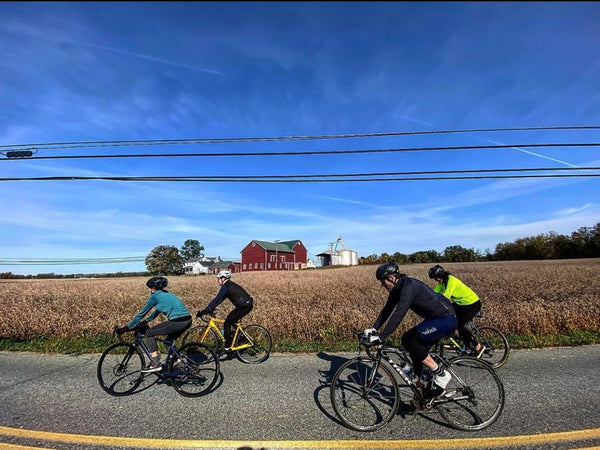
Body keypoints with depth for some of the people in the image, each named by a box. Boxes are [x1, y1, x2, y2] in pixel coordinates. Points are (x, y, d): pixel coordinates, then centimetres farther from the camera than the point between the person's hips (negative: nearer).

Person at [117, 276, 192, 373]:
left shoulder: (155, 296, 4)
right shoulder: (166, 294, 26)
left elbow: (142, 313, 9)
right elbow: (157, 310, 37)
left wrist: (126, 328, 17)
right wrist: (146, 321, 43)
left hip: (177, 321, -8)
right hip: (188, 320, 8)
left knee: (149, 334, 10)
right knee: (169, 341, 29)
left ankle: (156, 364, 10)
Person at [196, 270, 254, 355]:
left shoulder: (225, 286, -9)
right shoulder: (230, 285, 19)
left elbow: (216, 299, -13)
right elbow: (219, 299, 23)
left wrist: (204, 311, -9)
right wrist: (211, 309, 20)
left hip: (244, 306, -9)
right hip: (248, 304, 9)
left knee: (227, 323, -1)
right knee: (232, 320, 24)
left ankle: (227, 347, 4)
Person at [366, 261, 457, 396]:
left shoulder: (409, 286, -26)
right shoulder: (397, 289, 3)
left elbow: (398, 315, -32)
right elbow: (387, 310, 8)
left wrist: (380, 337, -31)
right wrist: (374, 328, 1)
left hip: (446, 319, -10)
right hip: (434, 318, 10)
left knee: (408, 339, -20)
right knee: (417, 349, 9)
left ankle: (440, 374, -5)